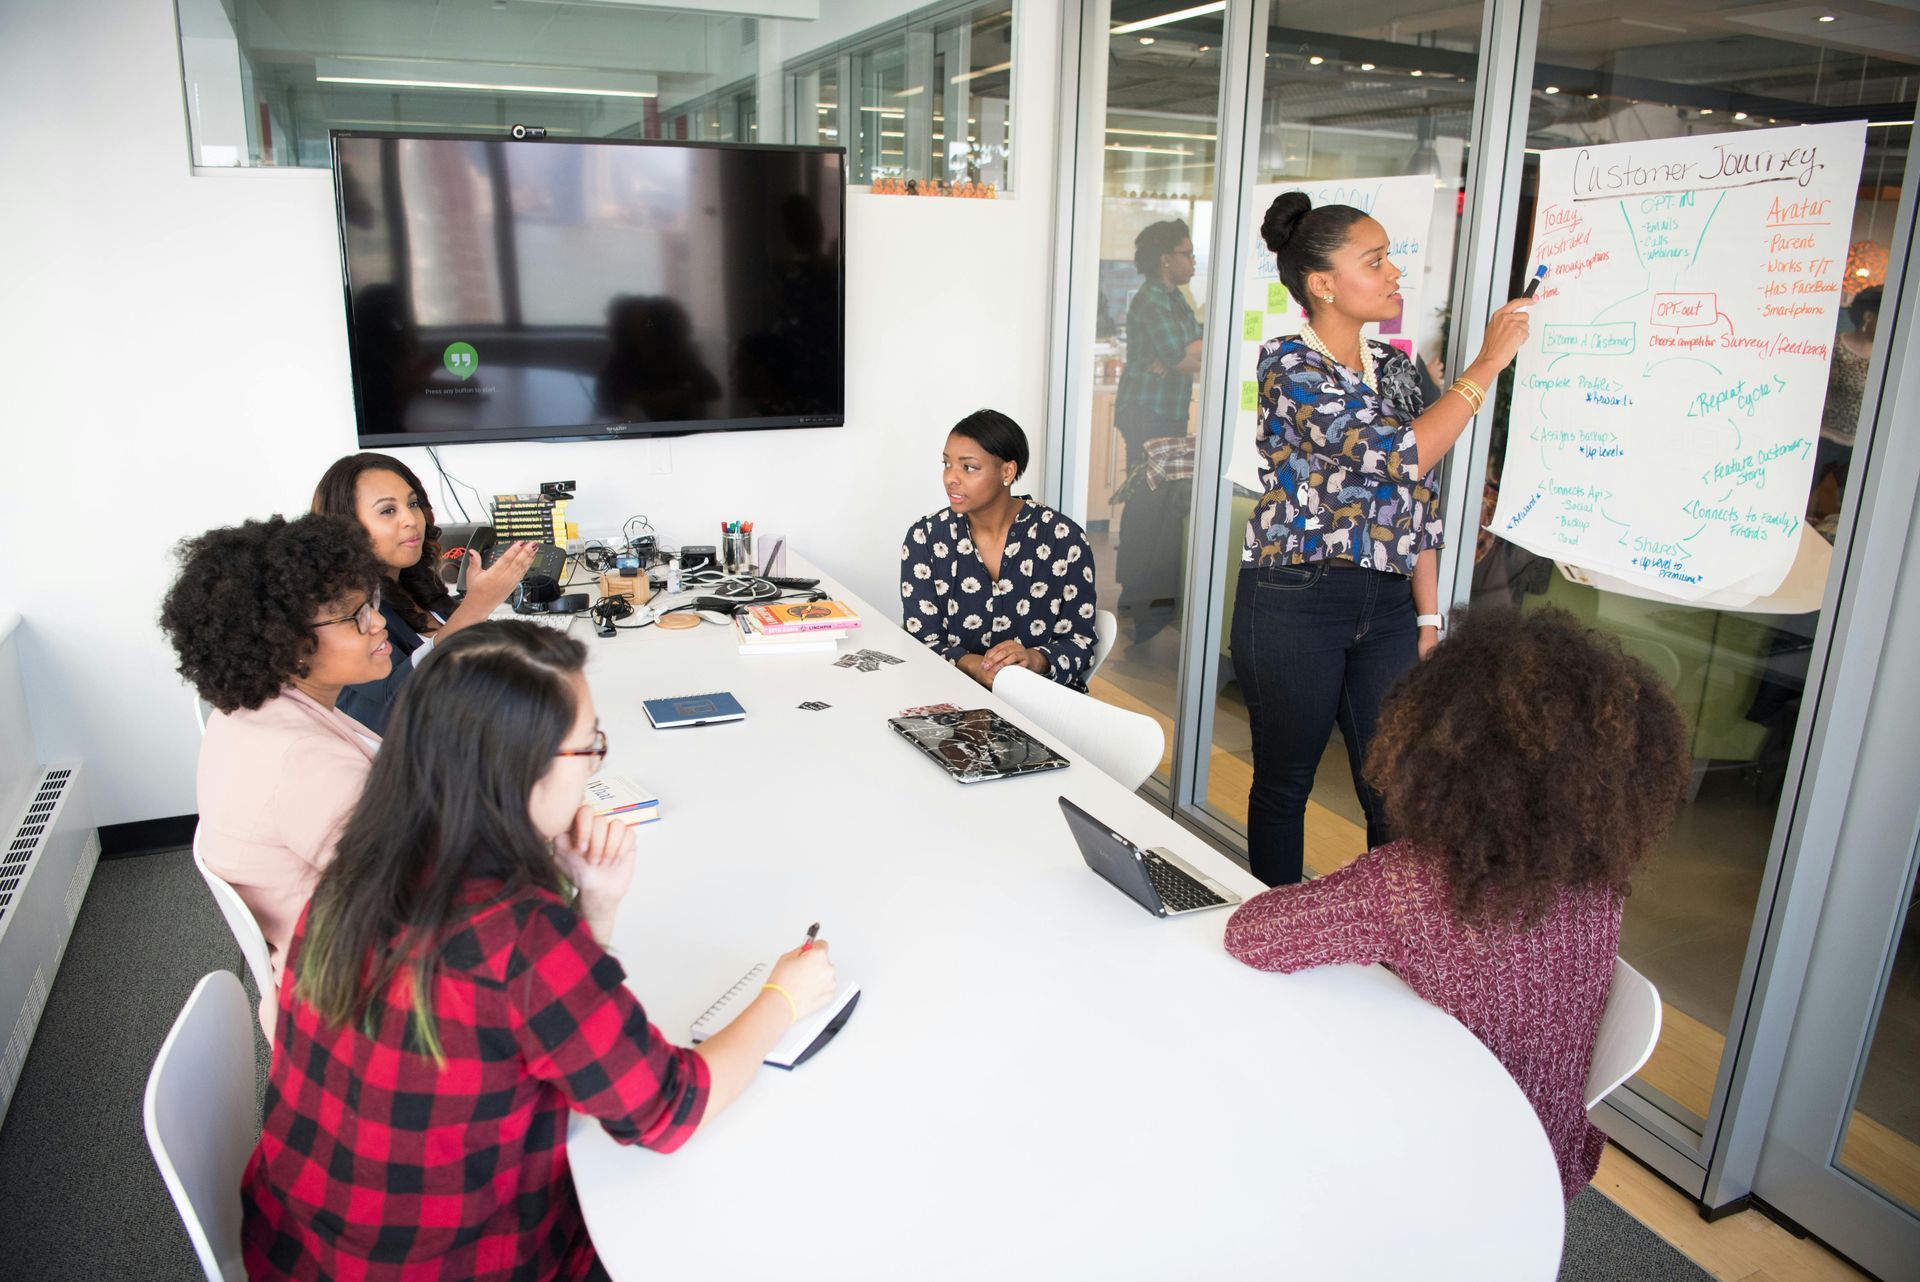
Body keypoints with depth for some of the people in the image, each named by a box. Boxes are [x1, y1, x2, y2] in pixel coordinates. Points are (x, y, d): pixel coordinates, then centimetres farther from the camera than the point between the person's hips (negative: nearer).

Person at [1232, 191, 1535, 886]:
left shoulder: (1395, 367, 11)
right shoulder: (1286, 362, -10)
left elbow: (1419, 503, 13)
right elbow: (1397, 454, -21)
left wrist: (1428, 619, 9)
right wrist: (1488, 363, -13)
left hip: (1387, 603, 6)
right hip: (1294, 601, -6)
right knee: (1283, 784, 9)